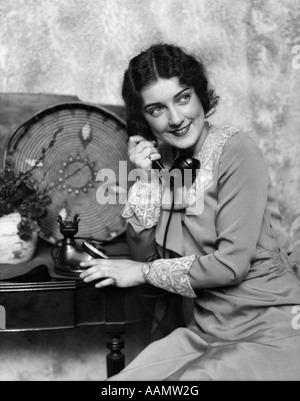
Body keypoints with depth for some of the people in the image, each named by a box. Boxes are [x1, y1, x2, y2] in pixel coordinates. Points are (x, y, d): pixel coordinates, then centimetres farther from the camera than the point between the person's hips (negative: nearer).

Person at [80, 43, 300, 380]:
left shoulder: (236, 151, -14)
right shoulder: (163, 160, 5)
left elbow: (232, 264, -18)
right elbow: (144, 254, 2)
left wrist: (145, 272, -8)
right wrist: (146, 181, -10)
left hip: (270, 333, -5)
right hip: (206, 331, 5)